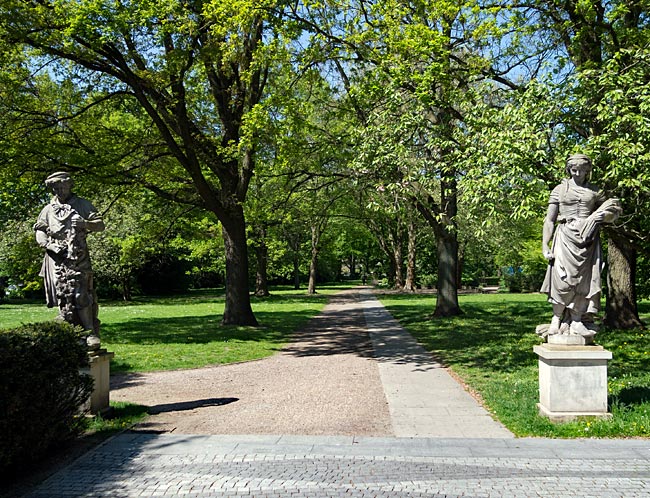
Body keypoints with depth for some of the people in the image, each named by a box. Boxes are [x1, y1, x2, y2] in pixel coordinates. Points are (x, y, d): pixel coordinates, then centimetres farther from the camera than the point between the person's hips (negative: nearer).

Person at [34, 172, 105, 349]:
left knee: (82, 295, -9)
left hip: (79, 257, -2)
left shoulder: (82, 205, 12)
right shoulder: (48, 210, 16)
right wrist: (50, 245, -6)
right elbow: (39, 234, 14)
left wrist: (85, 224, -12)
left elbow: (101, 225, 8)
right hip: (57, 257, 2)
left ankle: (91, 333, -6)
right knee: (64, 295, -3)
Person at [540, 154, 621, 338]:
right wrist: (545, 245, -4)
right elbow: (549, 220, 6)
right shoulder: (559, 190, 10)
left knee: (584, 278, -5)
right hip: (565, 236, -2)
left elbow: (609, 213, 23)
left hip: (588, 239, 2)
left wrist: (611, 211, -2)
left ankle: (577, 321, -1)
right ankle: (557, 318, -4)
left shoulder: (595, 192, 16)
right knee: (562, 276, -14)